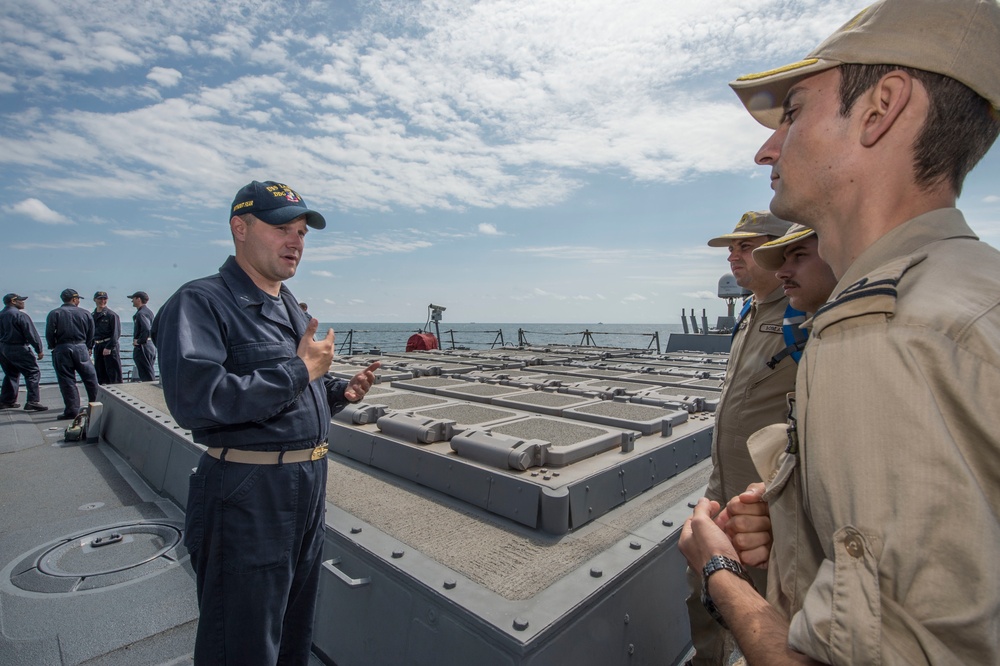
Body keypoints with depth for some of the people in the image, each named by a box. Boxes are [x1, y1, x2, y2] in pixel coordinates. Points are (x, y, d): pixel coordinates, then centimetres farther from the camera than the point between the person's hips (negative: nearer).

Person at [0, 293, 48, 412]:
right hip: (18, 349, -9)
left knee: (10, 374, 20)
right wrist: (39, 350, -11)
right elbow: (31, 334, -15)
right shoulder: (20, 315, -13)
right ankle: (33, 402, -13)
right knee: (33, 373, -6)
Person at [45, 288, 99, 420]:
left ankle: (72, 411, 4)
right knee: (90, 378, 9)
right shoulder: (85, 313, 3)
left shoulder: (54, 314, -1)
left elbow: (49, 334, -4)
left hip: (62, 350, -1)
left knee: (67, 381, 2)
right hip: (81, 348, 1)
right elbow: (91, 334, 6)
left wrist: (53, 347, 11)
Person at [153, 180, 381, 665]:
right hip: (247, 498, -8)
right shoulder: (201, 303, -14)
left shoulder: (290, 308, 12)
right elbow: (195, 399, -29)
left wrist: (340, 391, 1)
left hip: (309, 487, 8)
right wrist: (301, 370, -22)